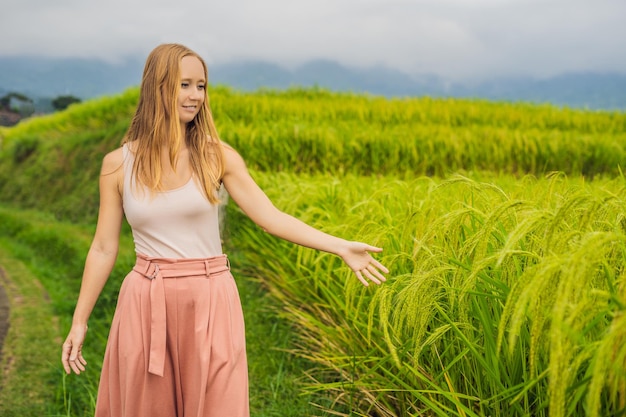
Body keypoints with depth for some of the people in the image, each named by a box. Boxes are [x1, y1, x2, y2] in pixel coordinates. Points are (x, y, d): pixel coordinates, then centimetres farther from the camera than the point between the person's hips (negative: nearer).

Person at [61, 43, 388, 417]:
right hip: (146, 306, 0)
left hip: (210, 303, 0)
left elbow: (271, 217, -4)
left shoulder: (217, 156, -1)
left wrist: (341, 247, -12)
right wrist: (79, 322, 4)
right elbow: (104, 248, 4)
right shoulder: (117, 164, -1)